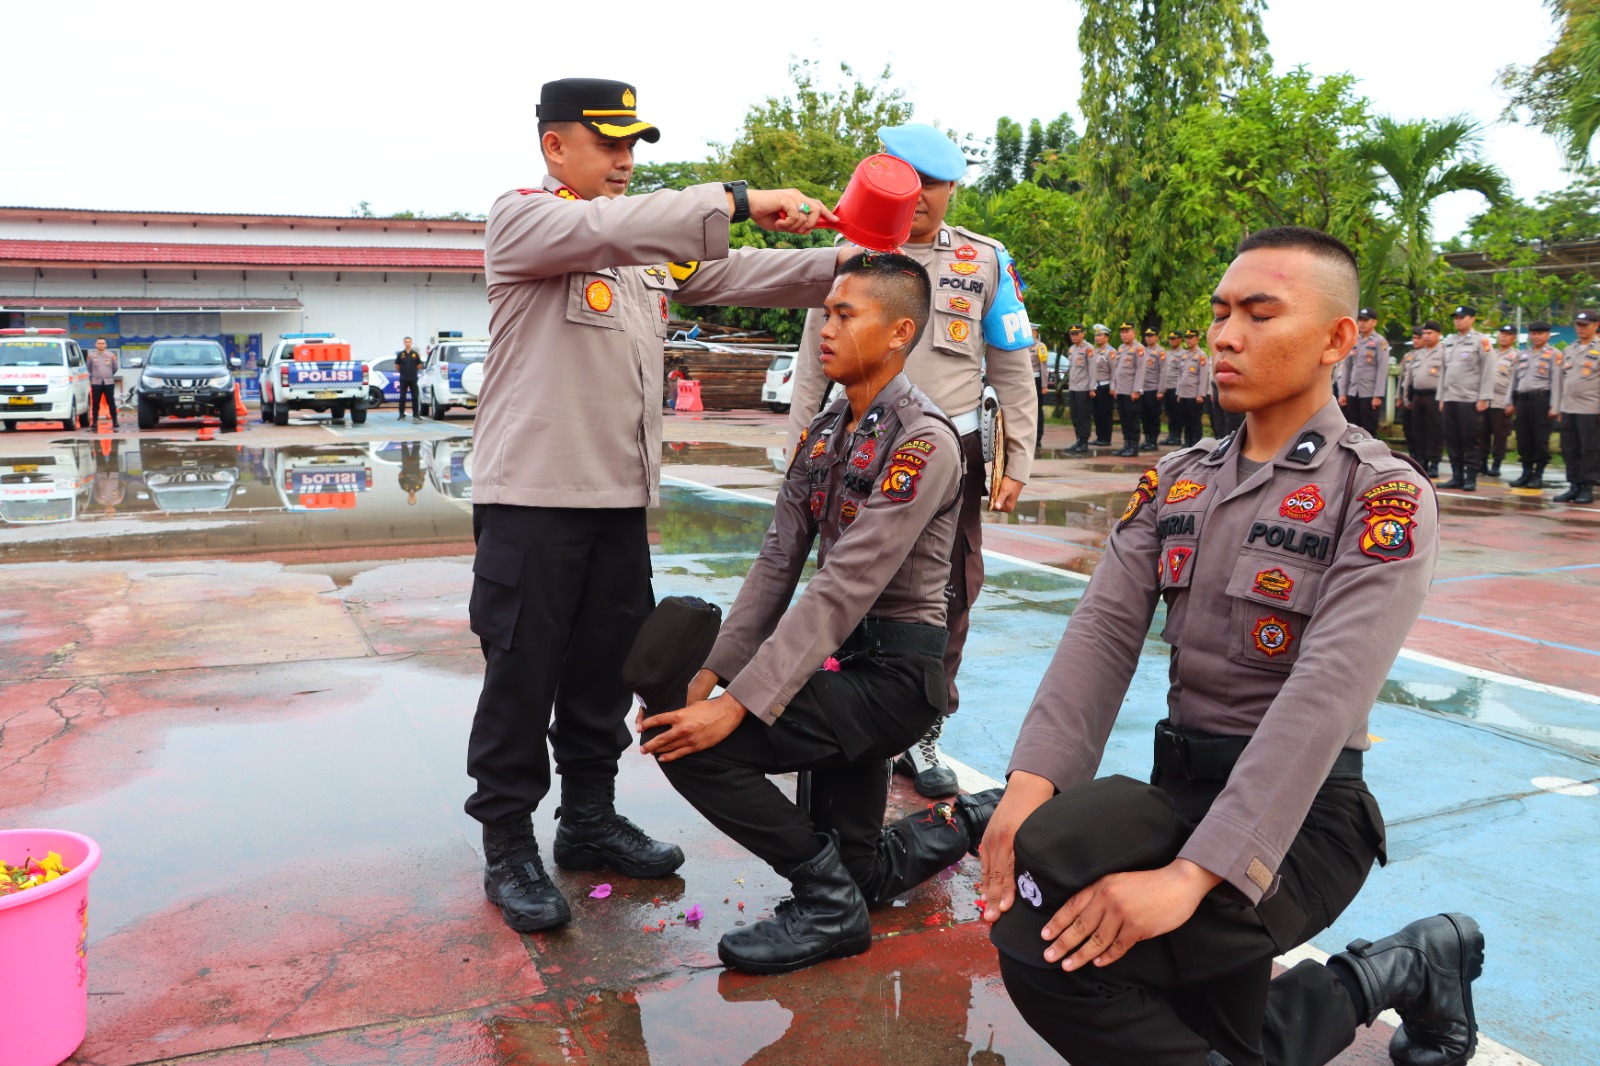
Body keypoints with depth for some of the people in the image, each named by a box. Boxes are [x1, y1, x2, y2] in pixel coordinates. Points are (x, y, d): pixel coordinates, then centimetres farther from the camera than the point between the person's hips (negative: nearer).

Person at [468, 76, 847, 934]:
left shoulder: (651, 244, 18)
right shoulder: (519, 220, -4)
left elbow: (736, 275, 11)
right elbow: (605, 229, -24)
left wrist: (847, 265, -2)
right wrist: (736, 200, -28)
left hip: (621, 494, 7)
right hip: (532, 495, -7)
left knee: (604, 666, 14)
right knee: (522, 672, 1)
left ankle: (589, 819, 30)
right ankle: (507, 847, 15)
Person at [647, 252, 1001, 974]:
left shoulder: (923, 442, -19)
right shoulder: (822, 432, 8)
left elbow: (843, 589, -25)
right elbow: (777, 565, 5)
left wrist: (738, 704, -28)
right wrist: (711, 674, -5)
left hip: (895, 670, -8)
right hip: (844, 659, 8)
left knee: (693, 746, -21)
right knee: (862, 875, 15)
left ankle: (829, 902, -5)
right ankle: (972, 820, 35)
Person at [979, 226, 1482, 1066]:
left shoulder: (1384, 496, -11)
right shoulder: (1176, 482, 6)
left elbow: (1324, 695, -23)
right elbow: (1105, 631, -6)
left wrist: (1191, 873, -32)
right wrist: (1032, 780, -22)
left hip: (1298, 812, -6)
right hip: (1179, 785, 6)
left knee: (1043, 940, -23)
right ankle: (1401, 971, 33)